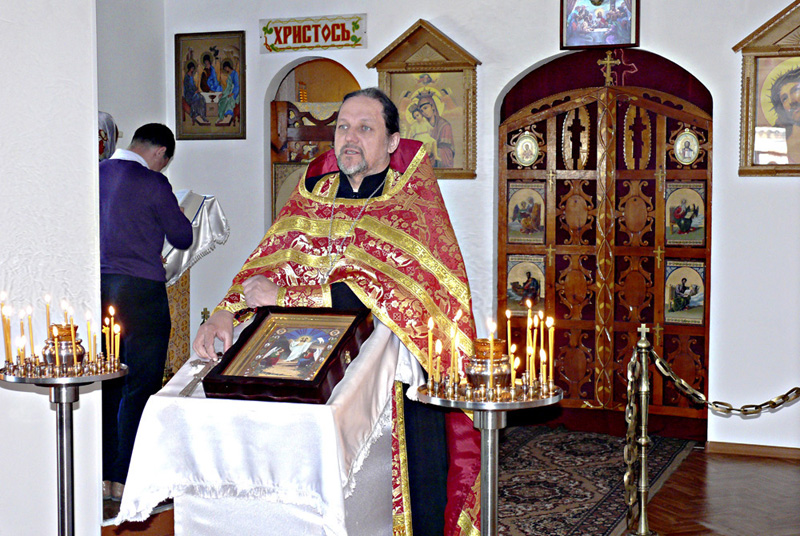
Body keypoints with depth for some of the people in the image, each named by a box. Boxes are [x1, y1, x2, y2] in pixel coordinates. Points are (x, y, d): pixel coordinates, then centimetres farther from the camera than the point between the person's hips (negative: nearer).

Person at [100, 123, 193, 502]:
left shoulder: (100, 173, 8)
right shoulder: (153, 183, -10)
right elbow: (182, 238, -1)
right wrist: (176, 216, 19)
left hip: (100, 285, 7)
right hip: (140, 289, -6)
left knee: (107, 384, 12)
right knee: (140, 387, 0)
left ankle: (104, 476, 17)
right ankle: (127, 480, 2)